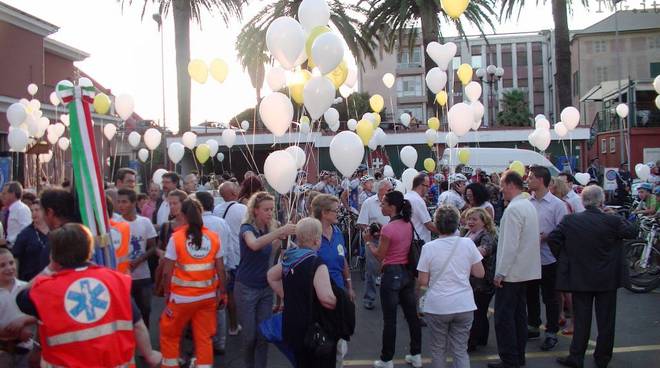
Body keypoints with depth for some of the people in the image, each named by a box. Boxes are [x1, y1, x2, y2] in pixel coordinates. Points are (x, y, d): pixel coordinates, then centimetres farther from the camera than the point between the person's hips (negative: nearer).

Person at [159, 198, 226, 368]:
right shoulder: (213, 237, -3)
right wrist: (222, 293, 10)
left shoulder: (176, 238, -11)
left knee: (169, 334, 19)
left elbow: (167, 271, -9)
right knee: (204, 337, 13)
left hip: (183, 297, -2)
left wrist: (167, 292, 4)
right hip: (208, 296, 3)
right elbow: (220, 269, 0)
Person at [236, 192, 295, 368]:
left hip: (265, 287, 5)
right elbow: (254, 244, -42)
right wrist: (280, 230, -47)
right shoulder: (247, 228, -17)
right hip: (246, 288, -5)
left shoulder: (269, 229, 2)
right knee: (249, 334, 5)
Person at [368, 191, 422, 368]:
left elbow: (380, 256, -12)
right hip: (408, 272, 7)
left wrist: (369, 242, 3)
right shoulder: (408, 224, 2)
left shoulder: (388, 228, -20)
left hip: (392, 274, -7)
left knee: (389, 319, 4)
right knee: (412, 315, 15)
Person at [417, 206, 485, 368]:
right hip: (464, 306, 2)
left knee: (438, 349, 15)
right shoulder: (468, 243, -4)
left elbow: (422, 282, -6)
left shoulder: (428, 247, -8)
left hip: (437, 306, -1)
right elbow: (480, 273, 2)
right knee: (461, 351, 11)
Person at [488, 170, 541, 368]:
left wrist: (500, 272, -16)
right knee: (519, 314, 16)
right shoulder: (529, 205, 11)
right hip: (526, 270, 10)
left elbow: (510, 244, -22)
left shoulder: (513, 209, -19)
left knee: (504, 316, -2)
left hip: (511, 272, -10)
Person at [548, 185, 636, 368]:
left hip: (579, 277, 1)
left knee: (581, 319, 11)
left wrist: (563, 257, 4)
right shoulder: (612, 221, -13)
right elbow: (632, 232, 3)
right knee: (605, 320, 13)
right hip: (607, 279, -1)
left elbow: (552, 238, -10)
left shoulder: (570, 220, -10)